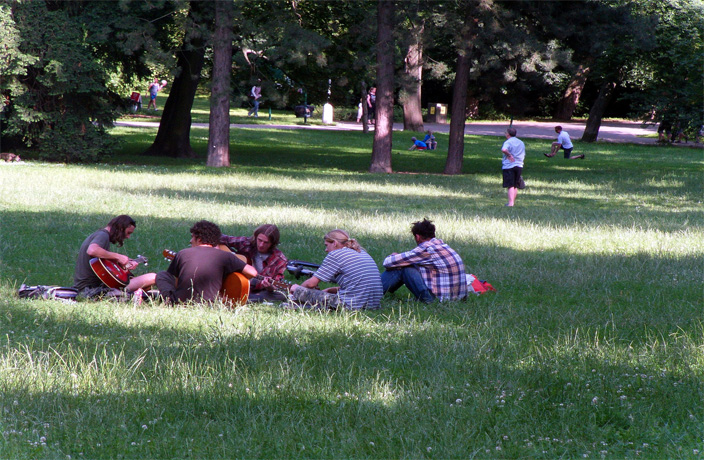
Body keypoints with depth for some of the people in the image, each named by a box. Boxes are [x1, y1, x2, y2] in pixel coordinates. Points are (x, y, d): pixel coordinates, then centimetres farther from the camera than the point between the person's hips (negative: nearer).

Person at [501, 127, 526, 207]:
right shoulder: (521, 143, 13)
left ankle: (511, 202, -15)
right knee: (515, 186, 16)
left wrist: (509, 155, -18)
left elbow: (503, 150, -33)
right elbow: (523, 155, 21)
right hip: (519, 166, 6)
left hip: (509, 166, -6)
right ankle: (513, 201, 21)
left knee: (510, 186, -6)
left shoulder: (508, 142, -11)